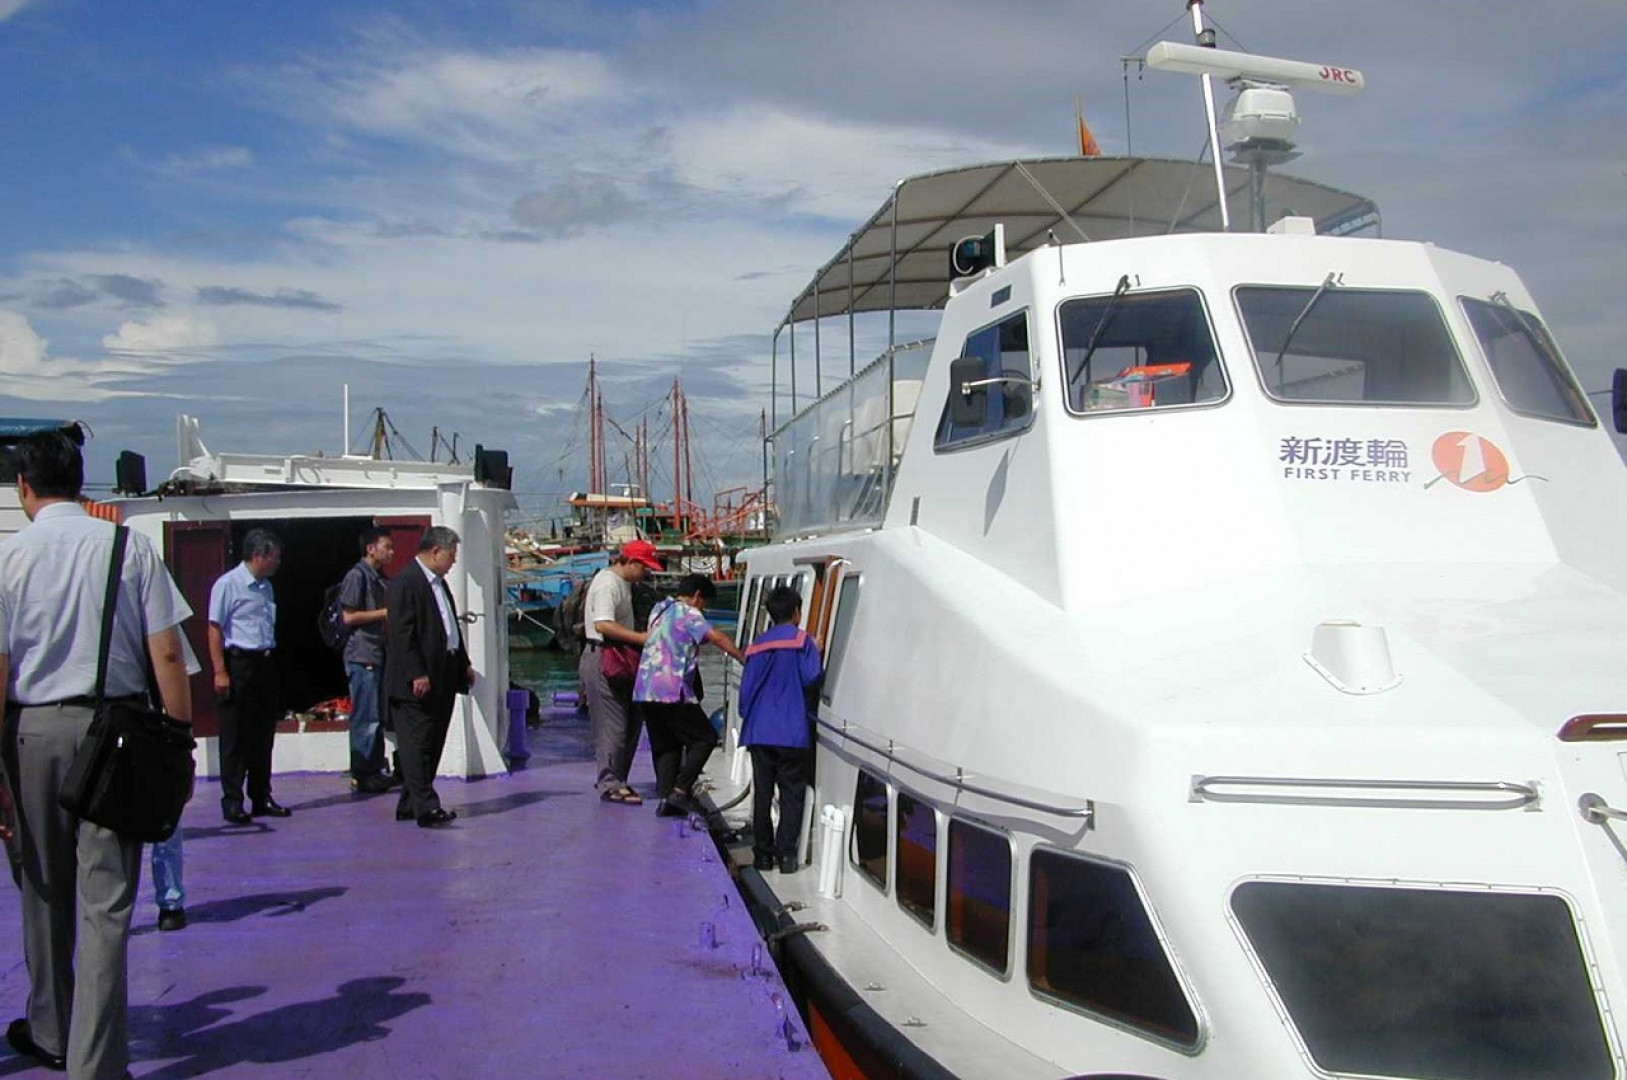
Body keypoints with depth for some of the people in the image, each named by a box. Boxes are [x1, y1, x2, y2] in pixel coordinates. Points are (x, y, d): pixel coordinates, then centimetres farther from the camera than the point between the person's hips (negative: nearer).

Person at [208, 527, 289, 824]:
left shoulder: (266, 586, 14)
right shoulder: (227, 585, -9)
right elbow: (215, 629, -11)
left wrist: (271, 663, 17)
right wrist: (220, 672, -15)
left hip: (266, 663, 8)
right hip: (239, 663, -8)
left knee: (264, 735, 12)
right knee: (235, 737, -1)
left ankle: (261, 798, 21)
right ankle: (232, 802, 6)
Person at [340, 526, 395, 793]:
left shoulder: (379, 578, 17)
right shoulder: (357, 575, -9)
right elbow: (349, 616, -15)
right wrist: (385, 612, -13)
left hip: (379, 654, 9)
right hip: (362, 655, -9)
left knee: (378, 716, 11)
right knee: (365, 718, -5)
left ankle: (374, 771, 18)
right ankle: (361, 775, 1)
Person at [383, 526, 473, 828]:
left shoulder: (439, 583, 18)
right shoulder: (404, 583, -11)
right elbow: (401, 633, -17)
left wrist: (464, 664, 18)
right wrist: (416, 674, -21)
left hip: (443, 678, 10)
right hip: (416, 682, -10)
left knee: (433, 744, 11)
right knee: (417, 744, -8)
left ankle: (409, 805, 18)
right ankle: (426, 807, -11)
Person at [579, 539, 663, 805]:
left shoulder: (623, 583, 16)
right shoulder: (608, 584, -16)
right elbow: (603, 625, -29)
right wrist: (640, 638, -31)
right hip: (602, 660, -10)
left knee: (630, 722, 12)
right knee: (612, 724, -9)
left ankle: (614, 778, 20)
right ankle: (610, 784, -4)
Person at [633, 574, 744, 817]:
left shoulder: (659, 609, 19)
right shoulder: (688, 614, -5)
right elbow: (717, 638, -15)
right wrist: (743, 659, -13)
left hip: (644, 691, 8)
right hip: (672, 692, -8)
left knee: (665, 746, 13)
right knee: (705, 738, 3)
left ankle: (665, 797, 5)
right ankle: (681, 790, -6)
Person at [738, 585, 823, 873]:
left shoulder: (757, 645, 10)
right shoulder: (802, 640, -3)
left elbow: (746, 687, 10)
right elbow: (811, 679, -12)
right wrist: (816, 652, 5)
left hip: (759, 731, 4)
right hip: (792, 731, -4)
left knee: (762, 793, 9)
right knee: (792, 793, 2)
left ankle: (763, 854, 11)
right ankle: (785, 854, -2)